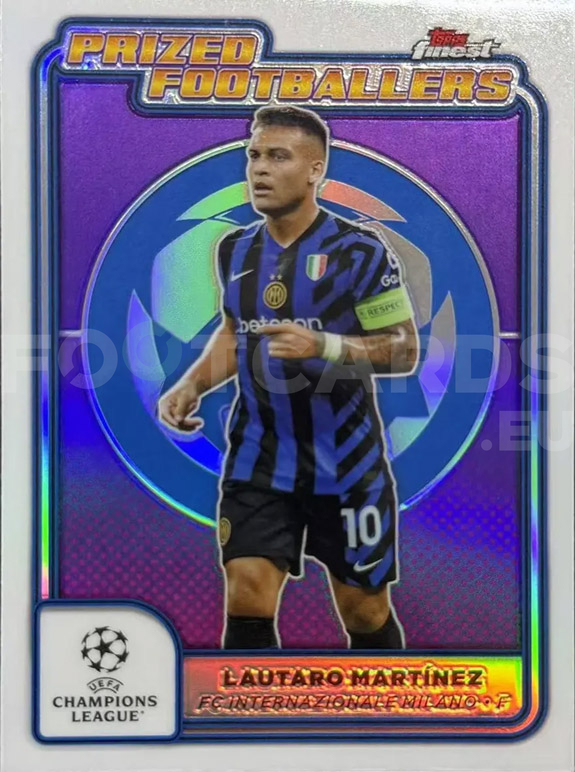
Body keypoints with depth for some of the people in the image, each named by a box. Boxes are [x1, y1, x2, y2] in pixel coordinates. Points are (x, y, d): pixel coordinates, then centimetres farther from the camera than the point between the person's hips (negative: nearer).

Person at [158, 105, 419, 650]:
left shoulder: (360, 251, -11)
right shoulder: (235, 250, 6)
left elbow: (405, 350, -10)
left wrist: (321, 346, -25)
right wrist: (191, 385, 3)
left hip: (345, 463, -3)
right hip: (257, 460, 4)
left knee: (364, 610, 11)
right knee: (246, 603, -4)